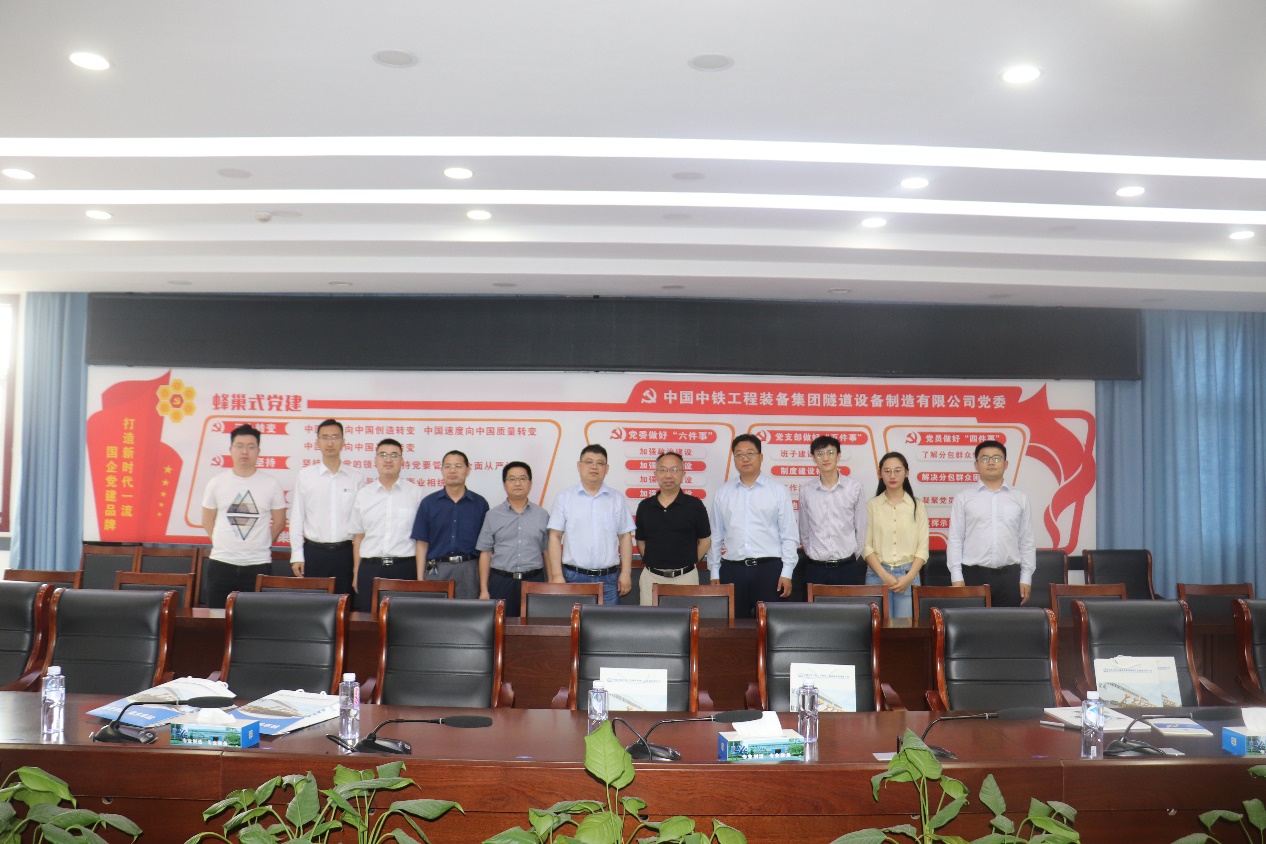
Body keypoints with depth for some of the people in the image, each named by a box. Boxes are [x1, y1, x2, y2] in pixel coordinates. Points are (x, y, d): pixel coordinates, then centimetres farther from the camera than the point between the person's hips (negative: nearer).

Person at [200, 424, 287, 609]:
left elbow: (279, 522, 8)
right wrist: (223, 544, 7)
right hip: (221, 563, 1)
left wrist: (261, 545, 7)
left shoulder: (271, 484, 0)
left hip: (258, 564, -1)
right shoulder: (217, 483, 3)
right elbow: (207, 521, 13)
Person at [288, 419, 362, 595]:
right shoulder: (305, 475, 2)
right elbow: (296, 518, 4)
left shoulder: (356, 478, 3)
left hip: (345, 552, 0)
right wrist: (297, 555, 0)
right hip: (314, 552, 0)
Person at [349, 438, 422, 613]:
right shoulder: (363, 494, 10)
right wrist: (356, 574, 10)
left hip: (405, 567, -2)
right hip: (370, 568, 2)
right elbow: (358, 536, 13)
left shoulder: (416, 493, 3)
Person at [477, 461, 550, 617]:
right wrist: (484, 590, 0)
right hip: (501, 581, 0)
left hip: (533, 581, 1)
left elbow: (548, 552, 9)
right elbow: (485, 553, 5)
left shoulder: (542, 515, 9)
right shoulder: (493, 515, 7)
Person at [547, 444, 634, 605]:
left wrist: (626, 573, 2)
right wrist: (557, 575, -5)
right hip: (574, 577, -1)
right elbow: (555, 537, 2)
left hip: (608, 579, 1)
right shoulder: (565, 498, 5)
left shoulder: (617, 499, 10)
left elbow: (625, 537, 10)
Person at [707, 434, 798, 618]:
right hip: (732, 569, 2)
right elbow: (715, 536, 11)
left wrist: (786, 573, -4)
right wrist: (714, 572, 8)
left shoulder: (778, 491, 3)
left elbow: (789, 536, 2)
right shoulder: (723, 492, 9)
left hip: (769, 568, -2)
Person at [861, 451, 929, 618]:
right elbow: (865, 545, -2)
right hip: (877, 574, -1)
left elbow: (922, 548, 2)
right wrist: (884, 575, -11)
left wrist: (909, 577, -9)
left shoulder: (918, 507, 6)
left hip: (908, 575, 1)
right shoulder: (871, 506, 3)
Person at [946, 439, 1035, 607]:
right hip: (974, 575, -2)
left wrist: (1026, 578, 3)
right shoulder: (963, 498, 3)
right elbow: (955, 540, 1)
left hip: (1009, 575, 2)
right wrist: (956, 577, -6)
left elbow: (1026, 542, 9)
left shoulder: (1020, 498, 9)